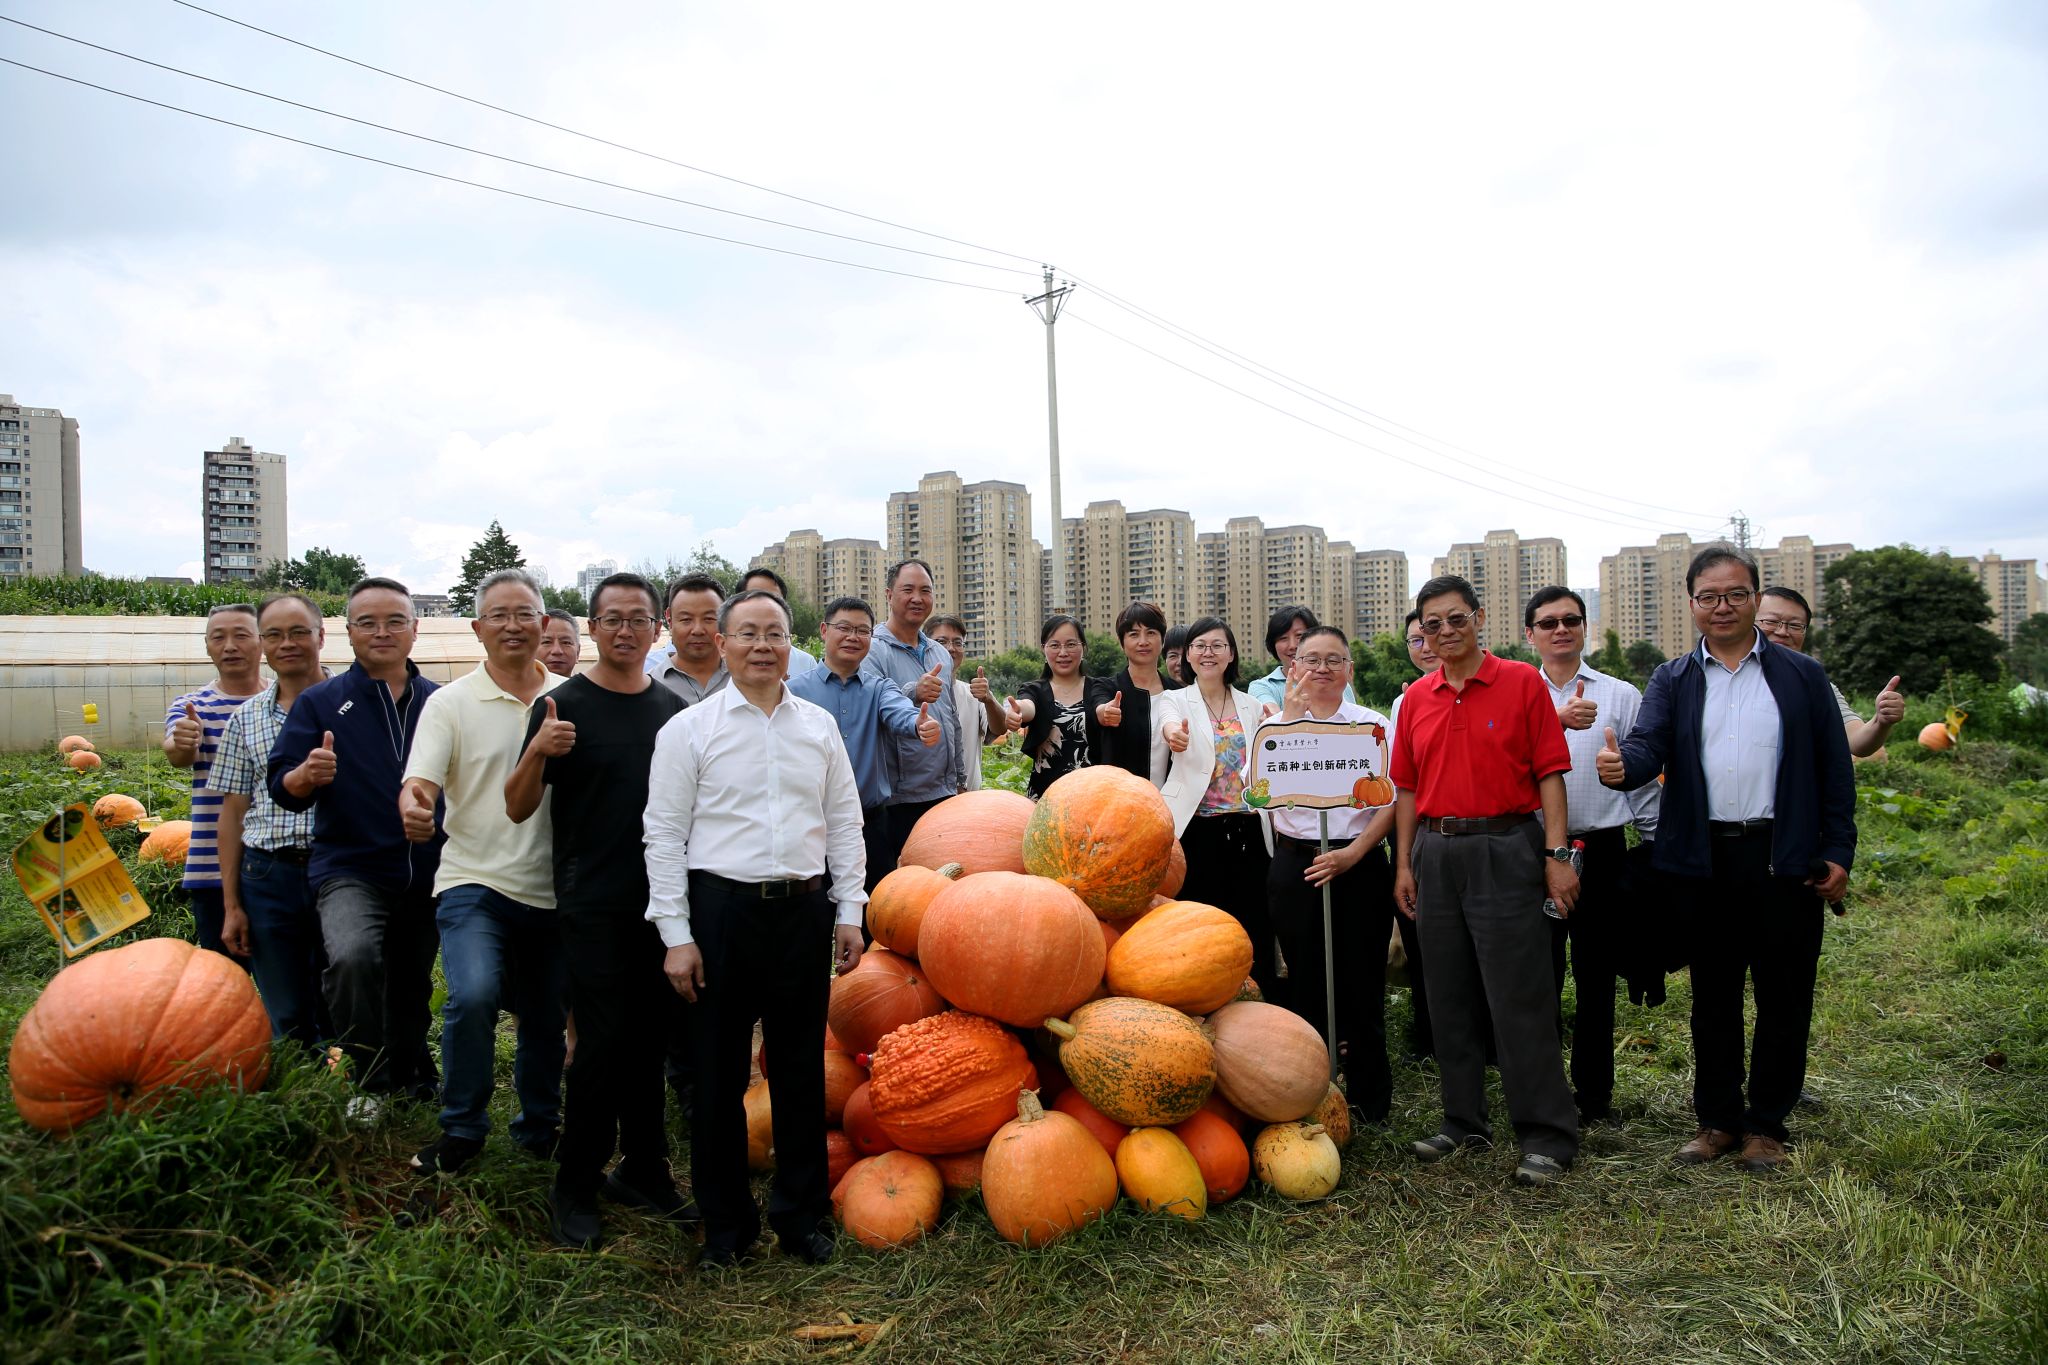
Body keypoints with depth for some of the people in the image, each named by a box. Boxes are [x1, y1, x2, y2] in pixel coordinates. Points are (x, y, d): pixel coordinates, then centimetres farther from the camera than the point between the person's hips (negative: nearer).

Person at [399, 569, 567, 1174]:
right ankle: (462, 1129, -2)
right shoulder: (451, 703, -1)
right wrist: (412, 805, -32)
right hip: (475, 881, -3)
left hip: (553, 890, 3)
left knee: (547, 1017, 13)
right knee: (473, 994, -24)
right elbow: (418, 781, -13)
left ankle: (539, 1129, 36)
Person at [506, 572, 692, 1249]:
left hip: (662, 900, 4)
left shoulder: (673, 709, 9)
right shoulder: (563, 706, -4)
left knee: (649, 1039, 11)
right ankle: (575, 1188, 10)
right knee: (603, 1041, -5)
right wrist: (537, 752, -25)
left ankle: (642, 1170, 24)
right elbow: (518, 809, -6)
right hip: (594, 906, -4)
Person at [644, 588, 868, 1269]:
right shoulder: (688, 730, 0)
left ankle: (802, 1212, 25)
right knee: (720, 1070, 6)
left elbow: (845, 823, 12)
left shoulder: (819, 726, 9)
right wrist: (676, 935, -7)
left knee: (802, 1065, 10)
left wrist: (849, 912, 6)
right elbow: (664, 834, -2)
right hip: (721, 911, -2)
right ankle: (725, 1221, 22)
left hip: (804, 910, 3)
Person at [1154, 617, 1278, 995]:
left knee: (1256, 927, 1)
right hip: (1198, 832, -2)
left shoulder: (1251, 706, 13)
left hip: (1248, 831, 3)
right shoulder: (1173, 701, 4)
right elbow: (1170, 720, -20)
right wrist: (1173, 732, -40)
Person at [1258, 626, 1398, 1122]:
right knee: (1306, 984, 5)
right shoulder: (1275, 723, 7)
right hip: (1296, 866, 1)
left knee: (1361, 985, 2)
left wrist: (1352, 853, -11)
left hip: (1360, 866, -1)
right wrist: (1290, 716, -14)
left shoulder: (1373, 724, 5)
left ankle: (1368, 1103, 16)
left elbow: (1390, 802, 0)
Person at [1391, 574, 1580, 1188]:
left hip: (1505, 849, -5)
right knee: (1448, 998, 11)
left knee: (1520, 998, -5)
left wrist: (1556, 855, -11)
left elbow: (1549, 773, -5)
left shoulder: (1523, 683, -2)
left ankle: (1547, 1136, 4)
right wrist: (1404, 864, 9)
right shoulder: (1417, 698, 10)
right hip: (1436, 854, 5)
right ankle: (1464, 1121, 22)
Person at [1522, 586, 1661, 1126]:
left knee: (1595, 978, 8)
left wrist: (1656, 846, 8)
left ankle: (1594, 1093, 21)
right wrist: (1556, 721, -27)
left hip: (1602, 851, 0)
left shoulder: (1621, 696, 6)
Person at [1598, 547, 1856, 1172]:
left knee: (1784, 998, 5)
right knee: (1713, 997, 10)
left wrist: (1838, 851, -2)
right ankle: (1717, 1119, 22)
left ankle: (1765, 1125, 19)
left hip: (1785, 860, -1)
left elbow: (1834, 768, 5)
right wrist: (1622, 764, -32)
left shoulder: (1802, 675, 6)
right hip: (1705, 860, 1)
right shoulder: (1672, 680, 7)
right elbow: (1649, 745, -9)